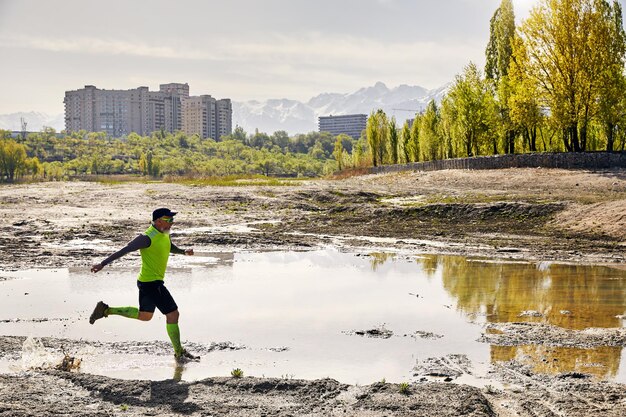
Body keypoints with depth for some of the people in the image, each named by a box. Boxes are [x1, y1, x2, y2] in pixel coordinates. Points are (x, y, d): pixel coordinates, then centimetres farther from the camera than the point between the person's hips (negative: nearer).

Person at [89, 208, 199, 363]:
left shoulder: (164, 233, 6)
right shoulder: (148, 238, -22)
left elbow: (170, 247, 27)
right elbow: (123, 251, -22)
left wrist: (184, 251, 7)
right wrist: (102, 264, -24)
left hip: (147, 282, 10)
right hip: (151, 283, -10)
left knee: (144, 316, 21)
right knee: (173, 314, -6)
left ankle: (105, 310, 27)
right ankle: (179, 354, 4)